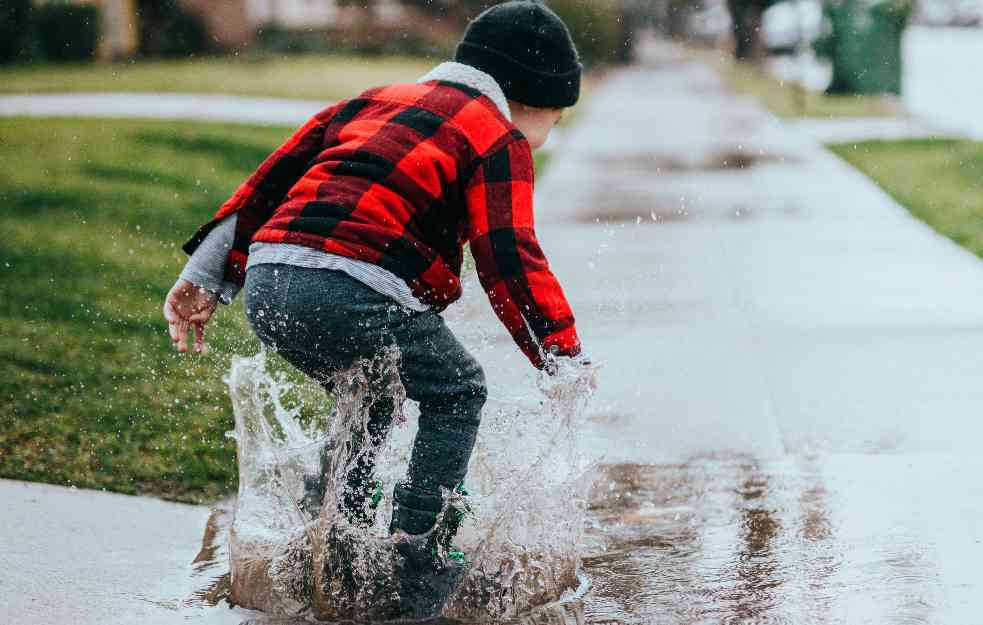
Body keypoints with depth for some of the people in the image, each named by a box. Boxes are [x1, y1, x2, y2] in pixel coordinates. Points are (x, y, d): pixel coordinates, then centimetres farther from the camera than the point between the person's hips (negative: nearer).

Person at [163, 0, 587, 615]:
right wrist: (563, 354, 1)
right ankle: (417, 549, 6)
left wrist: (205, 279, 24)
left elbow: (269, 181, 25)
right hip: (352, 292, -7)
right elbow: (507, 257, -3)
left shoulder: (374, 102, 30)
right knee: (458, 394, 14)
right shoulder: (499, 140, 11)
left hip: (267, 287, 7)